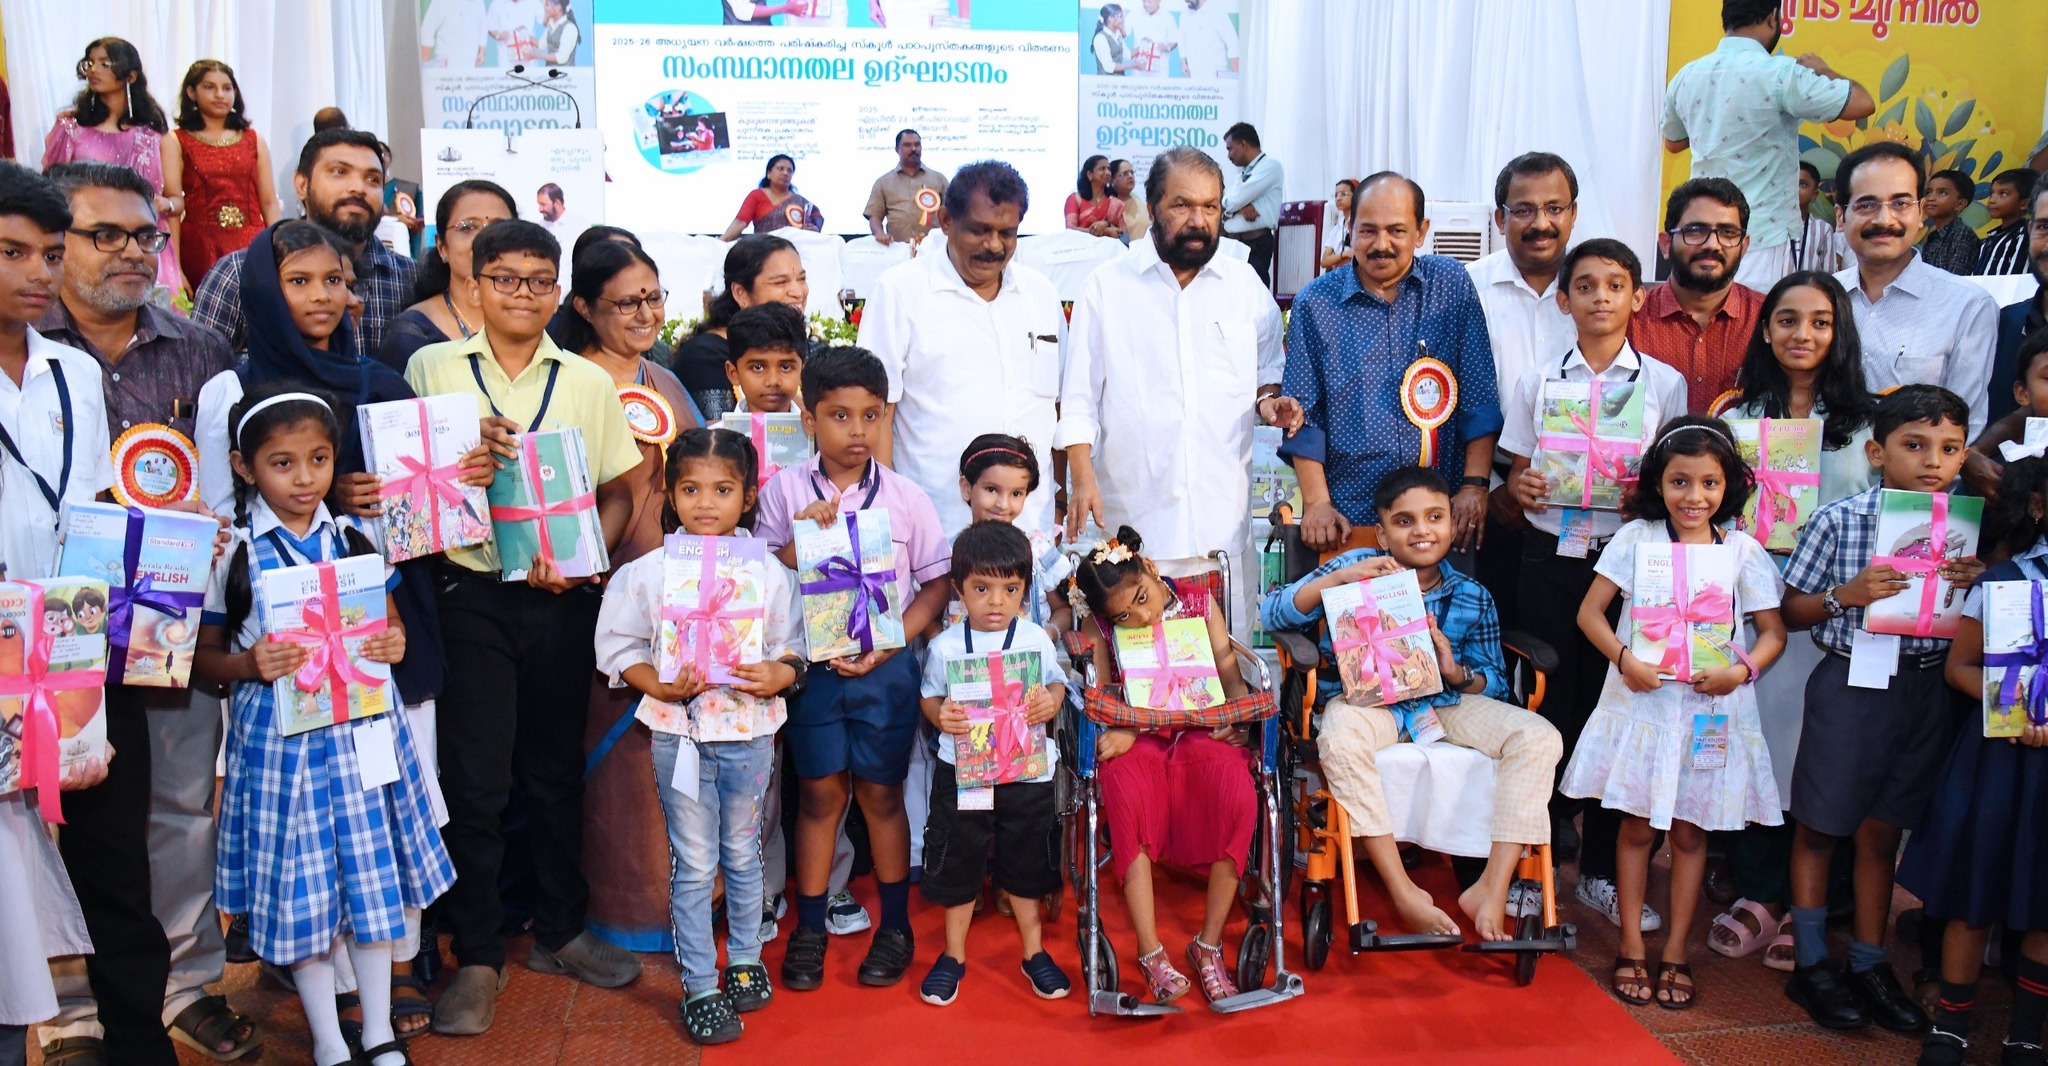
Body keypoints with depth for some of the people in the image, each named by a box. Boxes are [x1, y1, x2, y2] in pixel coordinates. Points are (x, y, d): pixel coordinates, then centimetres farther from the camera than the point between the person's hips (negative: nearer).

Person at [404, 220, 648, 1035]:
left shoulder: (589, 382, 7)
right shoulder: (432, 368, 4)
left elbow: (619, 492, 7)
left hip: (562, 598, 2)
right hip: (470, 592, -1)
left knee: (557, 768, 12)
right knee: (475, 778, 1)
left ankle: (560, 931, 28)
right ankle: (478, 955, 15)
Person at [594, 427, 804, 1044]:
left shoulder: (769, 571, -3)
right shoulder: (647, 572, -5)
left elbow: (793, 650, 2)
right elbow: (619, 650, -2)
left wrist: (778, 674, -20)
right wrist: (662, 686, -18)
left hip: (750, 729, 1)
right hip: (679, 732, -1)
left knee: (742, 854, 18)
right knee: (694, 865, 7)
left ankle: (745, 960, 38)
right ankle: (699, 988, 19)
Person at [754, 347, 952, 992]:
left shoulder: (905, 497, -2)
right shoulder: (783, 492, -2)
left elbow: (937, 584, -1)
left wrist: (887, 646, -12)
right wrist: (802, 538, -19)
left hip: (885, 667, 0)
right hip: (813, 664, 0)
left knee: (881, 793, 8)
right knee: (819, 793, 8)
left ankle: (895, 925, 23)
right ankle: (809, 928, 22)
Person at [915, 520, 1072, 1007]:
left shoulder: (1036, 639, -5)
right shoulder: (945, 646, -7)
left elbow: (1057, 684, 6)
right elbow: (929, 696, 3)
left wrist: (1051, 703, -16)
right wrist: (941, 715, -18)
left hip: (1027, 771, 1)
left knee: (1026, 862, 14)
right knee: (958, 862, 11)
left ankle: (1033, 950, 34)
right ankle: (954, 954, 30)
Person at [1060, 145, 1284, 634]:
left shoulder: (1245, 285, 11)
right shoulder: (1107, 286, 4)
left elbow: (1268, 369, 24)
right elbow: (1078, 400, 4)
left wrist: (1268, 397, 0)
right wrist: (1083, 478, -7)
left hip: (1224, 513, 2)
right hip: (1132, 509, -2)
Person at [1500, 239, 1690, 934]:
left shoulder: (1664, 383, 6)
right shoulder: (1537, 381, 8)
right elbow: (1517, 471, 9)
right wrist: (1522, 488, -13)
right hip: (1549, 556, 0)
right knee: (1549, 701, 2)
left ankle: (1601, 869, 17)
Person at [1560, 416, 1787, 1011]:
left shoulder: (1743, 550, 1)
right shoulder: (1637, 539, -2)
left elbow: (1774, 632, 4)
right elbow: (1590, 611, -2)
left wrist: (1743, 670, -15)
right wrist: (1624, 659, -17)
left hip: (1710, 709, 1)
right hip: (1643, 701, -1)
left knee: (1691, 831, 9)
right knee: (1638, 826, 7)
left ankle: (1675, 953, 21)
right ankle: (1631, 947, 19)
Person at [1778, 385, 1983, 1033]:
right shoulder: (1840, 521, -9)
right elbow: (1790, 612, -2)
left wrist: (1975, 583, -11)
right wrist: (1846, 595, -19)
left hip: (1928, 690, 3)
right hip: (1852, 684, -3)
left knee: (1882, 830, 14)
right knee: (1820, 827, 7)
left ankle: (1869, 963, 29)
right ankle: (1810, 963, 22)